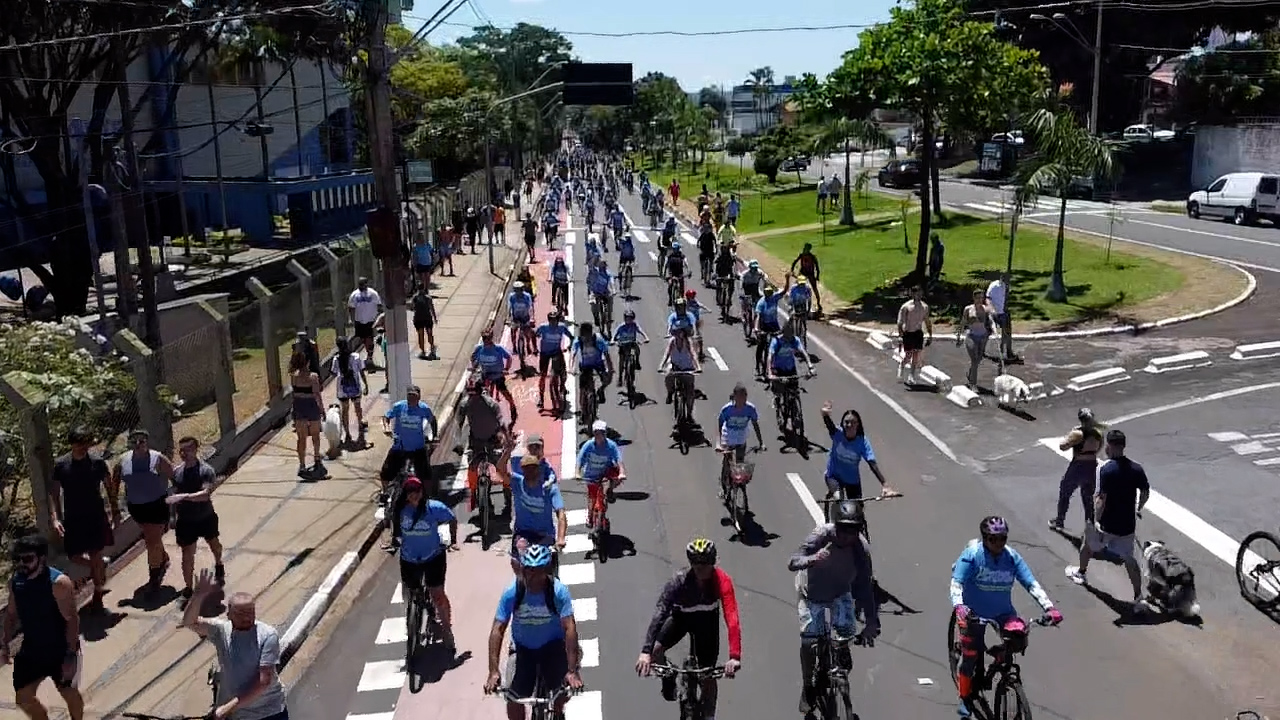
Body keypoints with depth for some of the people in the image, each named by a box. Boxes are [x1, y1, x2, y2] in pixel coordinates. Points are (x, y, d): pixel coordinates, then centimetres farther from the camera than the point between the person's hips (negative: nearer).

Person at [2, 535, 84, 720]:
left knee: (69, 693, 12)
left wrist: (70, 655, -23)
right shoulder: (15, 581, -6)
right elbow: (11, 615, 10)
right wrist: (4, 644, 2)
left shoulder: (59, 583, -25)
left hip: (61, 651, -6)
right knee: (23, 698, 10)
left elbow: (72, 620, -22)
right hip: (31, 650, 6)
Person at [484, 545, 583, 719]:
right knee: (513, 698, -14)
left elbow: (569, 628, -28)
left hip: (552, 645, -1)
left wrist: (572, 671, -34)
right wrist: (493, 671, -27)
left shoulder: (559, 591, -24)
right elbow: (497, 630, -21)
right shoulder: (511, 592, -22)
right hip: (522, 647, 1)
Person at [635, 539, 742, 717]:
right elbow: (659, 614, -40)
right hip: (681, 616, 0)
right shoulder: (678, 581, -34)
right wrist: (645, 652, -50)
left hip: (707, 620, 0)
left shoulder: (722, 580, -34)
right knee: (656, 650, -21)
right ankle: (669, 679, 11)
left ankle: (708, 716, 21)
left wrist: (735, 656, -53)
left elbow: (732, 618, -42)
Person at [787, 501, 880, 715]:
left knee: (846, 634, -12)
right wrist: (812, 559, -59)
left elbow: (865, 586, -24)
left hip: (840, 593, 2)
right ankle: (807, 688, 15)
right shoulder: (822, 535, -32)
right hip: (811, 593, -2)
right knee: (809, 640, -9)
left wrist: (872, 622, -32)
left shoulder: (861, 549, -27)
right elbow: (792, 563, -39)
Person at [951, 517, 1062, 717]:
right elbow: (956, 583, -25)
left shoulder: (1012, 557, -9)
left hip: (1003, 612, 3)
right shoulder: (972, 555, -19)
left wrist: (1048, 607, -23)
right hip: (974, 612, -3)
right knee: (971, 656, 0)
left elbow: (1032, 584, -9)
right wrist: (959, 606, -42)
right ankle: (965, 697, 21)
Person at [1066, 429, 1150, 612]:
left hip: (1106, 523, -4)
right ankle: (1138, 597, 5)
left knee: (1088, 542, 24)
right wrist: (1138, 509, 22)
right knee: (1129, 558, 12)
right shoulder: (1136, 469, -4)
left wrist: (1097, 521, -19)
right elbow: (1145, 492, 6)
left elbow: (1101, 498, -24)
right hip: (1127, 525, 4)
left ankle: (1081, 573, 46)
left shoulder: (1104, 469, -20)